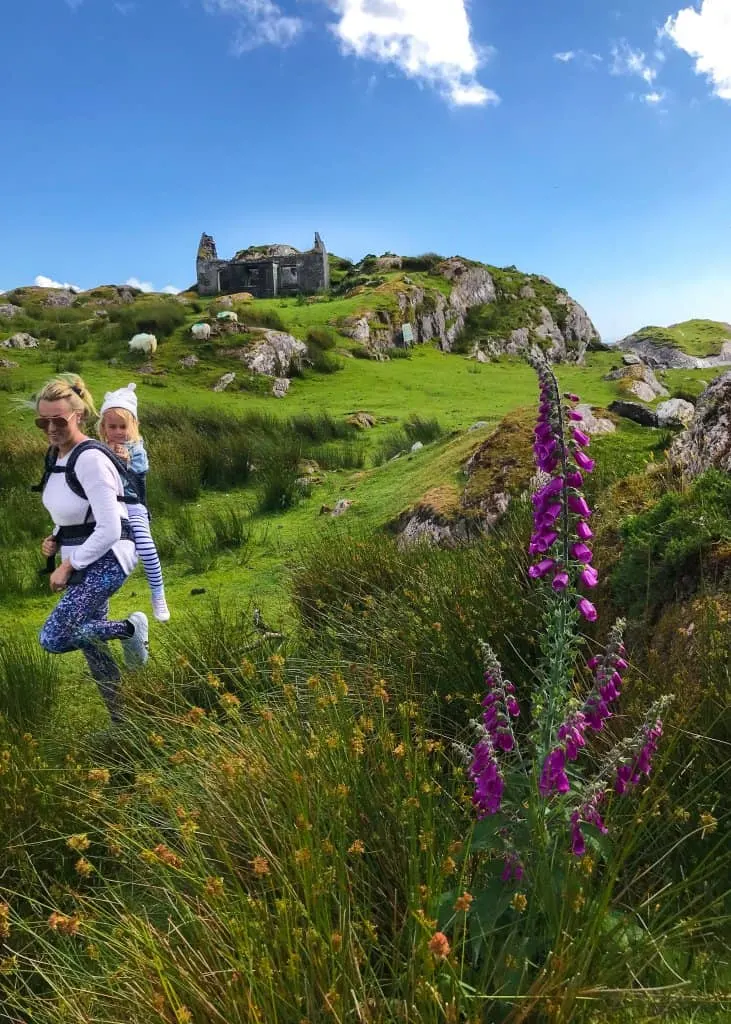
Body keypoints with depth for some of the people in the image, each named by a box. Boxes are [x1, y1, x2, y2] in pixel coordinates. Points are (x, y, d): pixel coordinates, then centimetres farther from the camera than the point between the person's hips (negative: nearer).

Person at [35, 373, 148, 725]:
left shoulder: (90, 459, -21)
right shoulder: (55, 455, 6)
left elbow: (109, 529, -24)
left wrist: (67, 566, -16)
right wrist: (56, 540, 3)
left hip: (106, 560, -9)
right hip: (80, 561, 9)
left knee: (53, 639, -15)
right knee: (89, 644, 14)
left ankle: (130, 629, 3)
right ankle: (123, 720, 28)